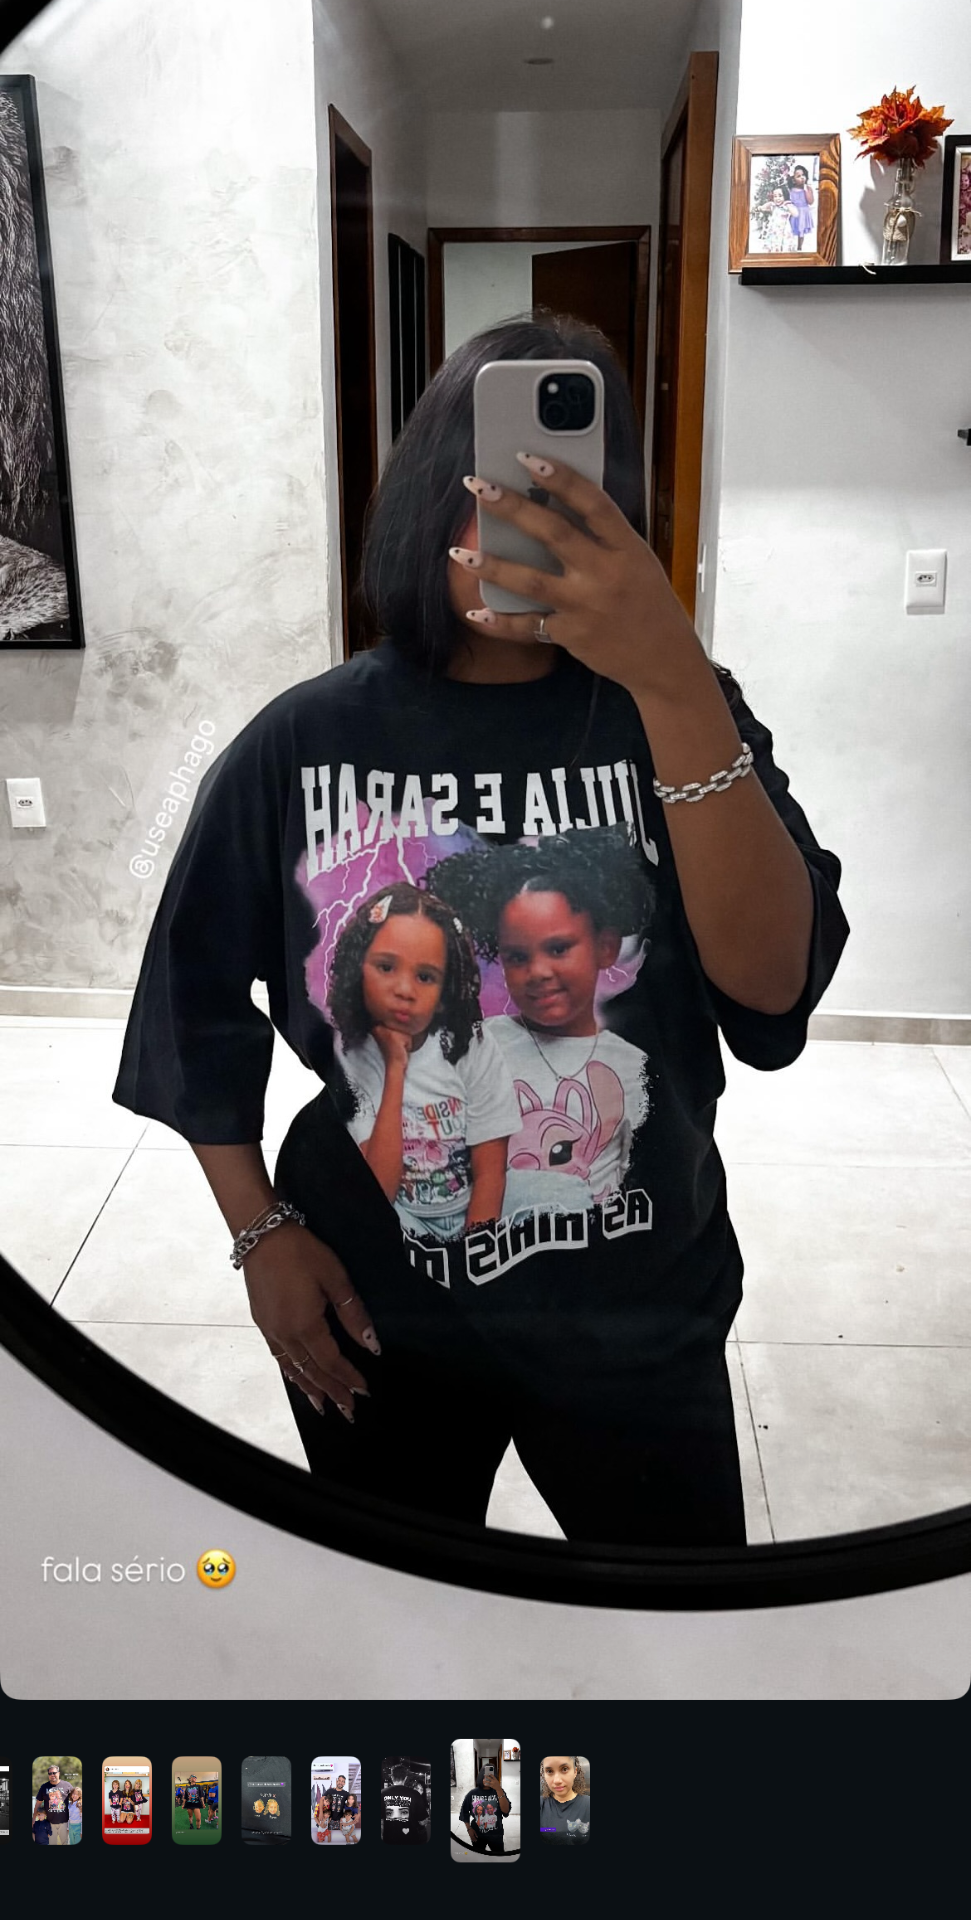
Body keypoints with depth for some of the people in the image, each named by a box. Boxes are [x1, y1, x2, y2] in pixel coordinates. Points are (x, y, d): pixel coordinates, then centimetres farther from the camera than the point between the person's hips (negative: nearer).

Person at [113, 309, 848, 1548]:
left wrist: (673, 676, -38)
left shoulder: (675, 714, -11)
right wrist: (260, 1231, -3)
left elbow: (771, 989, -27)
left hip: (634, 1310, 0)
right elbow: (200, 1000, 1)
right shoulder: (301, 744, -9)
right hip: (368, 1313, 1)